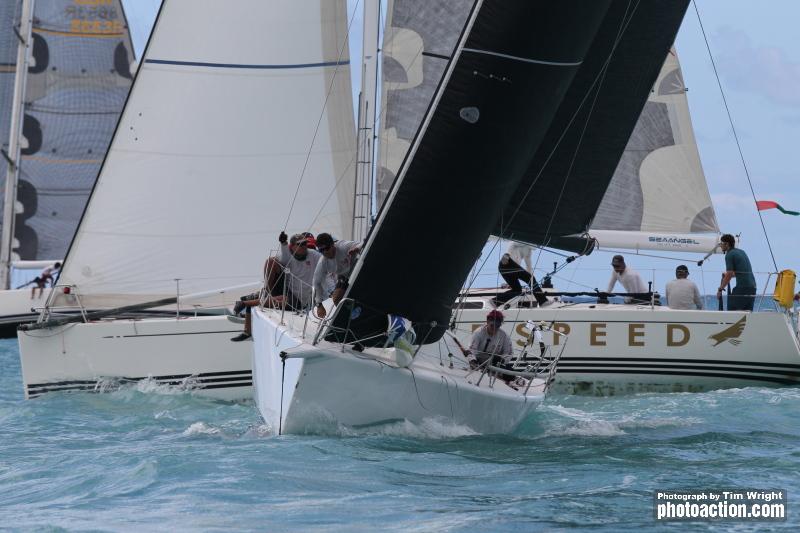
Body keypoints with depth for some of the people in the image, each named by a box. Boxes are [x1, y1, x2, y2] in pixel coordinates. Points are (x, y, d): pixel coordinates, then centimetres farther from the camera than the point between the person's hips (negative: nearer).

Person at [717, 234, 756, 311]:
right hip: (752, 287, 8)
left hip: (742, 287, -8)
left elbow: (729, 275, -12)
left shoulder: (729, 255, -5)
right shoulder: (741, 252, 21)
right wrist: (727, 275, 33)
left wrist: (720, 289, -3)